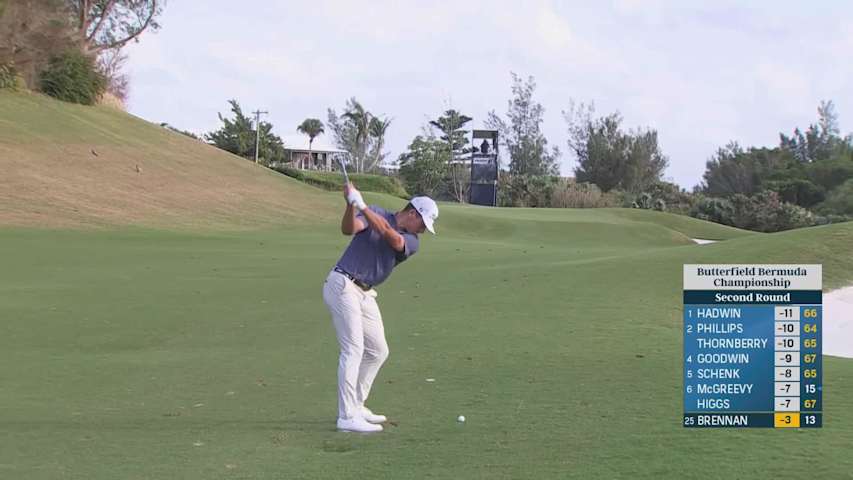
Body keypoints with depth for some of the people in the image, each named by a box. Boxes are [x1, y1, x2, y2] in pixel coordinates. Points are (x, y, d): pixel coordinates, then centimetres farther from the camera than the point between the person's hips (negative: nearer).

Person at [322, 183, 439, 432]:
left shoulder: (412, 242, 5)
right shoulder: (375, 213, -4)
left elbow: (391, 236, -16)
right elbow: (348, 228, -21)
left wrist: (361, 205, -27)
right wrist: (351, 204, -39)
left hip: (365, 294, 7)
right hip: (343, 286, -7)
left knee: (378, 351, 11)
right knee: (353, 349, -13)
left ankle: (355, 406, 23)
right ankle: (347, 418, -14)